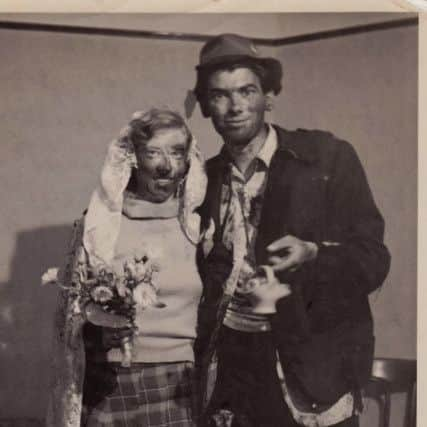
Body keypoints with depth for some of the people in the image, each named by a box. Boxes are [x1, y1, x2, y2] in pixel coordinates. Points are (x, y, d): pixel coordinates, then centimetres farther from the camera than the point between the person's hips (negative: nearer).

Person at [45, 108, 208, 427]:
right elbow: (73, 315, 4)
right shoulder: (101, 223, -1)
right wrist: (101, 326, -16)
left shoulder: (197, 224, 4)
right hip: (112, 386, -1)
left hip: (182, 387, 2)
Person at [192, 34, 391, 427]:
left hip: (312, 373, -3)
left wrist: (312, 254, -25)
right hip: (228, 369, 3)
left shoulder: (328, 157, -6)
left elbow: (374, 259, -7)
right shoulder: (205, 178, 7)